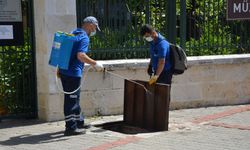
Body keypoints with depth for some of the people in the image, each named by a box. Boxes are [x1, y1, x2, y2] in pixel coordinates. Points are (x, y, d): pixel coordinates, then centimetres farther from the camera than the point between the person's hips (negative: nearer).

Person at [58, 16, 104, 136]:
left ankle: (79, 122, 31)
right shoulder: (84, 38, -13)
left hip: (64, 71, 10)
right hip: (73, 73, -10)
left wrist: (59, 68, 28)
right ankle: (70, 128, 1)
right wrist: (95, 64, -19)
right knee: (71, 99, -4)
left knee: (74, 98, 19)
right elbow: (80, 55, -27)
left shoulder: (73, 34, 17)